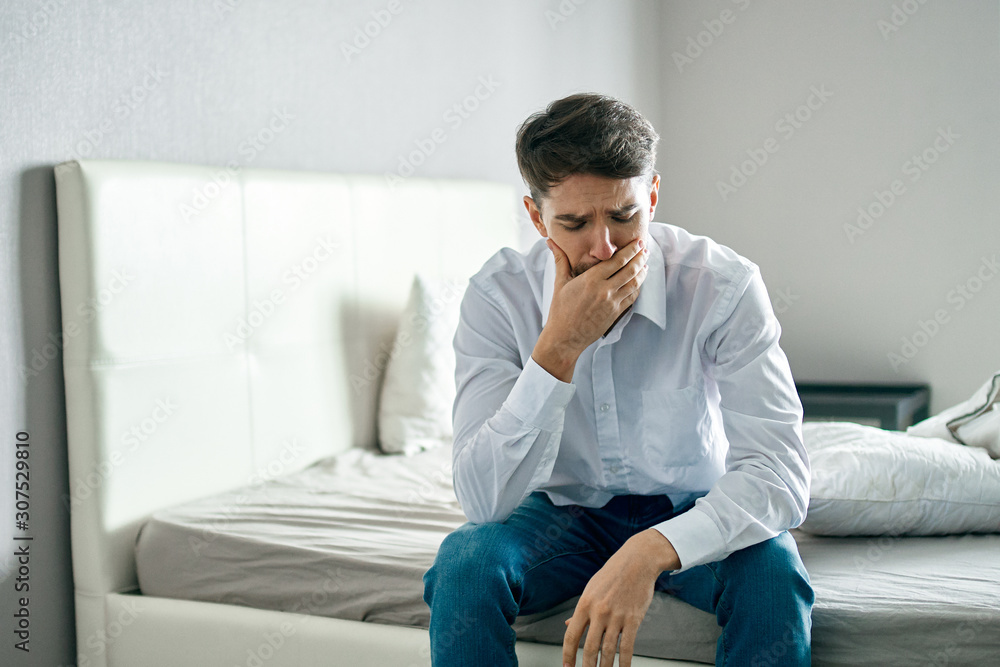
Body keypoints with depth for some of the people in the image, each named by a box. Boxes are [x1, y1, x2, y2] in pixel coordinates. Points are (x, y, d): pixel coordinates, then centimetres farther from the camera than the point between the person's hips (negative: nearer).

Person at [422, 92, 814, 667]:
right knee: (464, 566, -27)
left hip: (692, 513, 0)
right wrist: (559, 347, -35)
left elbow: (781, 476, -27)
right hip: (566, 512, 1)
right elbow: (483, 501, -25)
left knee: (772, 573, -30)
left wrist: (652, 551, -43)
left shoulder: (725, 286, -21)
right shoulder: (498, 296, -18)